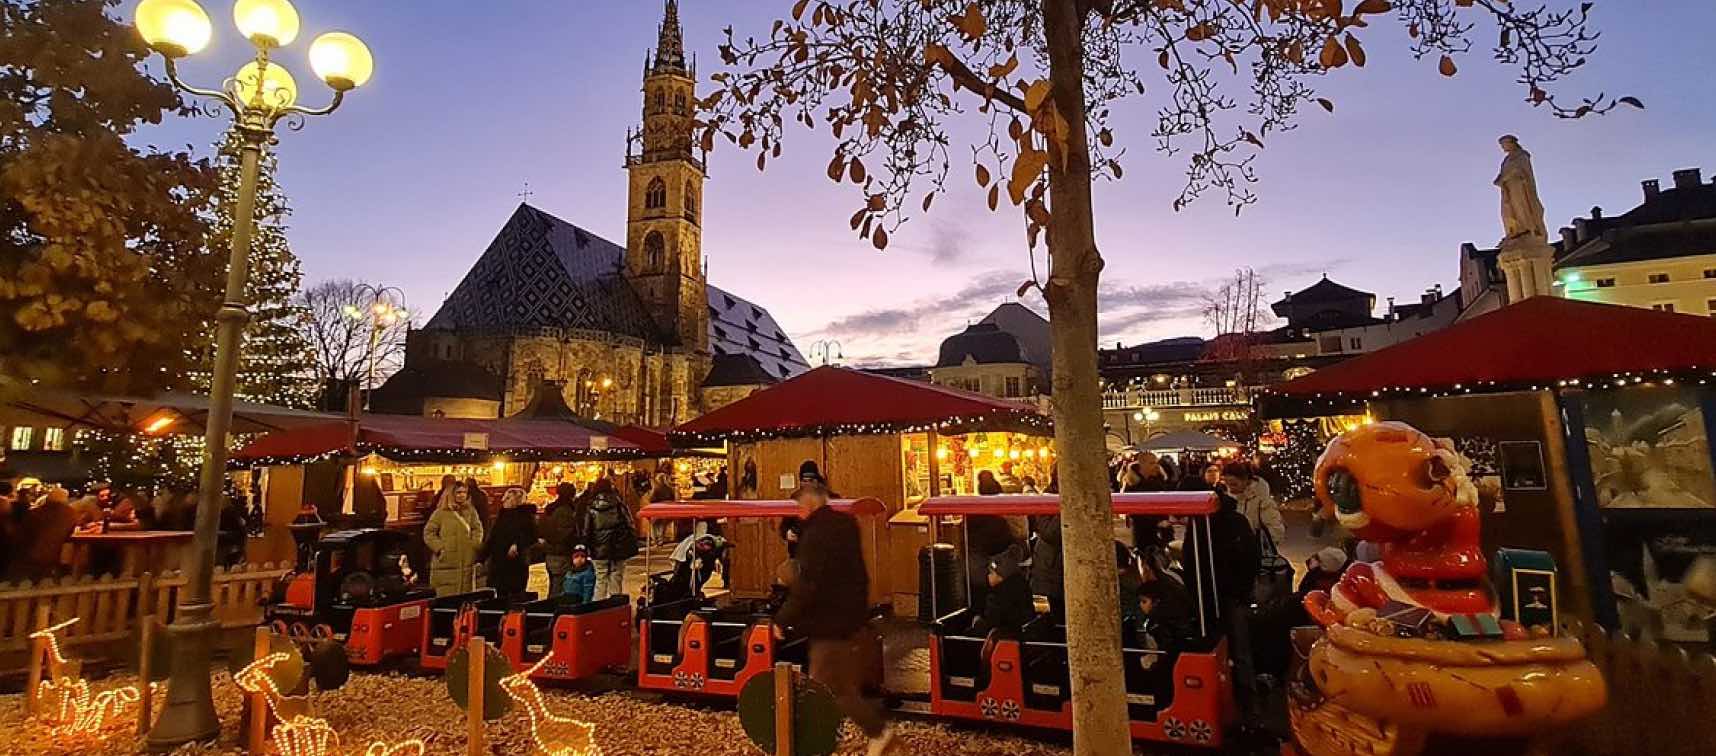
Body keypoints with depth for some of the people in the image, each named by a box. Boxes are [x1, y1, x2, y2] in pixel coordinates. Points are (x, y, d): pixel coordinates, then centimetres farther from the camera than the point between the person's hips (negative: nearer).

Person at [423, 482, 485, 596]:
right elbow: (428, 533, -1)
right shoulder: (441, 512, -3)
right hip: (446, 562, -3)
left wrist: (475, 543, 3)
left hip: (467, 561, 4)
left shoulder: (471, 511, 9)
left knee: (466, 595, 9)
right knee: (446, 599, -2)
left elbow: (478, 529, 17)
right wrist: (440, 547, -9)